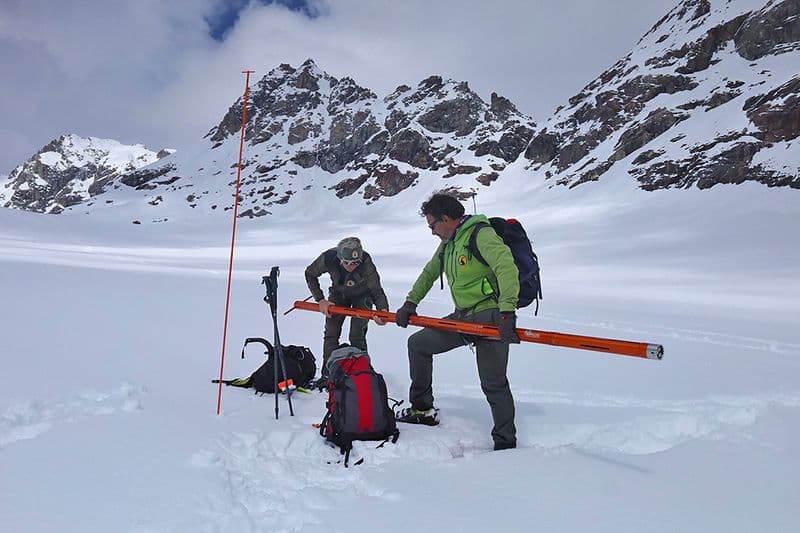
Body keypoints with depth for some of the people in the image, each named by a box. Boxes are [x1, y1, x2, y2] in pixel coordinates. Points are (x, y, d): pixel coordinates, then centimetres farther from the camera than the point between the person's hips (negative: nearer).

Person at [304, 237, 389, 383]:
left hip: (362, 296, -3)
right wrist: (320, 300, -16)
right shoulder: (328, 258, -33)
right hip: (338, 294, 3)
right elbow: (310, 274, -13)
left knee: (357, 337, -11)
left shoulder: (366, 264, -39)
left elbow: (377, 291, -34)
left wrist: (382, 310, -54)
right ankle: (328, 374, 14)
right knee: (331, 334, 2)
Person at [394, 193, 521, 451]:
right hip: (462, 317, 9)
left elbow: (507, 267, -26)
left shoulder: (481, 234, -14)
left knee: (493, 383, -7)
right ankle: (422, 409, 21)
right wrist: (410, 303, 15)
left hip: (490, 316, -9)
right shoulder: (447, 244, 14)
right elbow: (429, 273, 25)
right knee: (417, 343, 12)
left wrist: (507, 311, -35)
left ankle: (505, 442, 9)